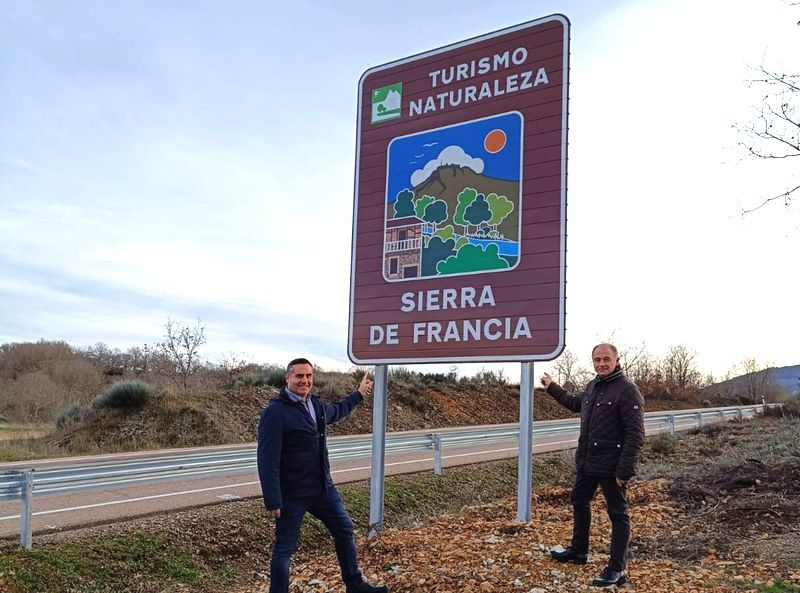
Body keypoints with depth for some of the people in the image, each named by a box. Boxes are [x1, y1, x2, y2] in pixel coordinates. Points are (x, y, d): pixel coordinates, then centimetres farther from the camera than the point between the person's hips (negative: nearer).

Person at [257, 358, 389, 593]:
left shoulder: (316, 405, 7)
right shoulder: (275, 412, -18)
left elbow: (336, 411, 33)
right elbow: (267, 459, -21)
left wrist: (358, 394, 43)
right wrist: (273, 500, -24)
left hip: (323, 487, 8)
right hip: (292, 494, -8)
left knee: (345, 530, 18)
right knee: (285, 547, 3)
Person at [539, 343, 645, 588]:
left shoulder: (627, 390, -17)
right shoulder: (592, 386, 9)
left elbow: (635, 435, -21)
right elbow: (576, 403, 33)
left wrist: (624, 470, -25)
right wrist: (552, 387, 35)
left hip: (611, 466, -9)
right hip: (586, 462, 9)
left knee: (618, 514, 2)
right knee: (579, 502, 21)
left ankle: (617, 569, 11)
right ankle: (578, 551, 39)